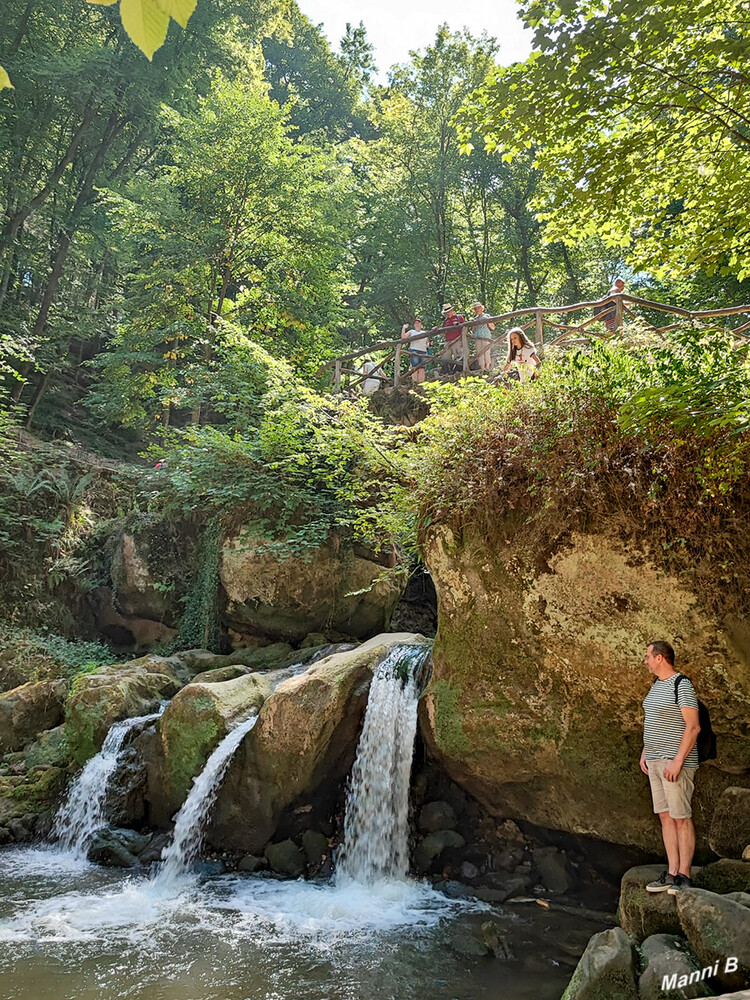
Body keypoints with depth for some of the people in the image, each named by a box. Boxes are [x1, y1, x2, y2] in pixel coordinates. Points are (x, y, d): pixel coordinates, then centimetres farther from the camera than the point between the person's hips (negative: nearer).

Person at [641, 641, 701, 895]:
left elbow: (693, 727, -19)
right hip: (656, 760, 9)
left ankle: (683, 876, 4)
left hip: (675, 761, -9)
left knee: (681, 818, -3)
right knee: (665, 816, 10)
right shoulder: (657, 685, 14)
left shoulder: (682, 685, -14)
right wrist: (645, 752, 18)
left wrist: (678, 761, -22)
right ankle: (671, 873, 16)